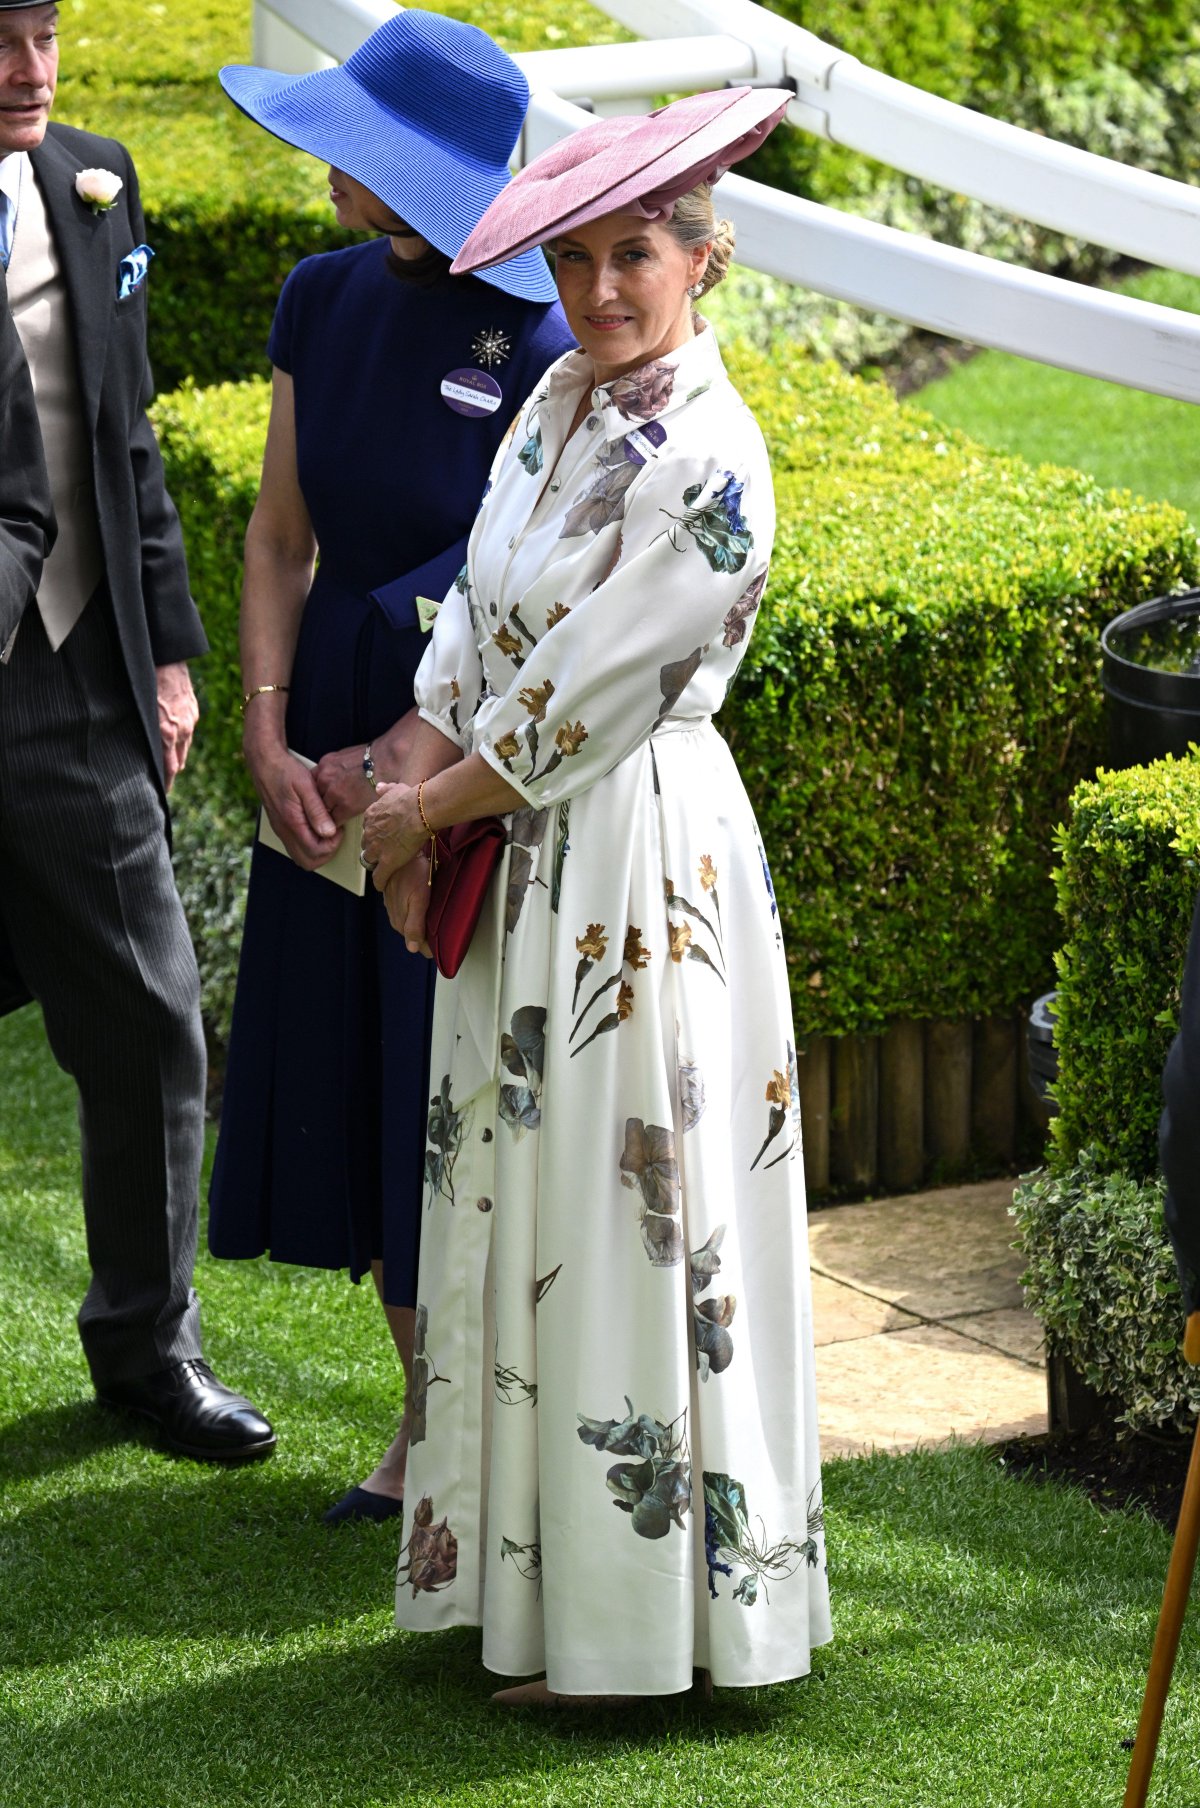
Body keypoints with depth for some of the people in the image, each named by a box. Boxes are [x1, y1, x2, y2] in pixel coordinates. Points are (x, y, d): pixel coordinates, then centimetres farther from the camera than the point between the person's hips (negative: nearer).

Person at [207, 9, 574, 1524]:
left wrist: (395, 768, -14)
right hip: (335, 760, 7)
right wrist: (272, 742, -2)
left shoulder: (538, 345, -16)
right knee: (351, 1100, 13)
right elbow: (280, 540, 9)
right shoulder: (323, 302, 4)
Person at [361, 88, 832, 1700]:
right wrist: (414, 796, -3)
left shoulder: (709, 468, -18)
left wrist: (431, 810, -7)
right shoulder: (560, 402, 8)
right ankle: (528, 1573, 26)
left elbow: (588, 699, -17)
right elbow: (474, 615, 10)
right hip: (524, 852, 9)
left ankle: (638, 1622, 10)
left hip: (636, 857, -9)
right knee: (517, 1193, 14)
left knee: (623, 1211, -1)